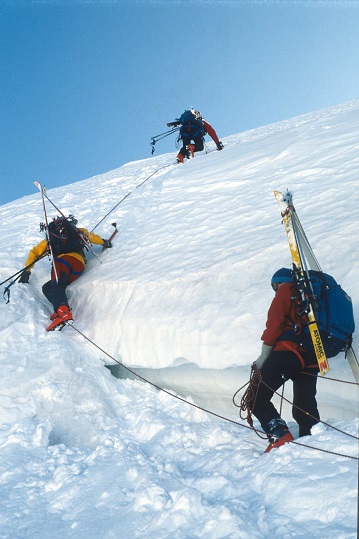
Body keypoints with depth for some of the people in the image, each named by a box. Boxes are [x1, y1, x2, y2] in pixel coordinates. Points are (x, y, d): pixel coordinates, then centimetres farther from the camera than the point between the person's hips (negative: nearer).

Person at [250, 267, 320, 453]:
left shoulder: (286, 291, 10)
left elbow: (274, 322, -3)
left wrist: (264, 356, -1)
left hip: (289, 350, -8)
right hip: (312, 358, 8)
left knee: (256, 398, -9)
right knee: (304, 409, 15)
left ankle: (279, 435, -28)